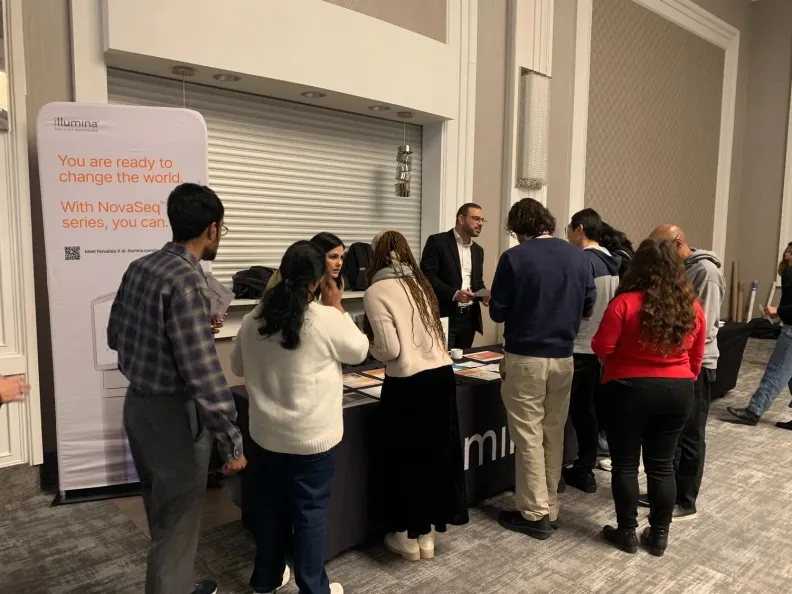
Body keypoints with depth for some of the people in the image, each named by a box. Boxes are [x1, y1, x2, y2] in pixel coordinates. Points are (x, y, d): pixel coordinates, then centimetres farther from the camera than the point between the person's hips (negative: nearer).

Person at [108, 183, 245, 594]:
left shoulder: (139, 268, 2)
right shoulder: (187, 282, -24)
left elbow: (115, 336, 13)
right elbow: (203, 374, -27)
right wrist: (231, 441, -20)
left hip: (138, 404, 9)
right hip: (172, 413, -9)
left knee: (161, 513, 25)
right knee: (177, 525, 8)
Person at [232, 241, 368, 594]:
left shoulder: (254, 319, -3)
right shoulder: (326, 319, -19)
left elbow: (238, 368, 11)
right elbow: (359, 351, -1)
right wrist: (336, 305, 1)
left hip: (266, 433, 5)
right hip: (312, 436, -5)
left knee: (269, 506, 20)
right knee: (311, 512, 9)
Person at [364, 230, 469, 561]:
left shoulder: (376, 291, -6)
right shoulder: (420, 283, 13)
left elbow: (389, 350, -12)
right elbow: (434, 334, 13)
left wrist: (371, 348, 7)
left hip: (408, 384, -6)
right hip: (442, 375, 6)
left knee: (405, 458, 11)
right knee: (435, 455, 16)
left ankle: (409, 538, 26)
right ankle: (427, 534, 31)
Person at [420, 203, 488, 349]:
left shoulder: (478, 250, 16)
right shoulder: (437, 242, -5)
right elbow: (427, 275, -12)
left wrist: (484, 295, -2)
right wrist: (454, 294, -21)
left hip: (470, 317, 6)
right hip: (444, 316, -6)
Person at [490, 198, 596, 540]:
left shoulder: (514, 258, -11)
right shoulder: (578, 257, 3)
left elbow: (498, 312, -7)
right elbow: (588, 308, 9)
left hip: (525, 358, -5)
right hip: (563, 358, 5)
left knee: (529, 438, 5)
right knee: (554, 435, 15)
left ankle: (535, 515, 13)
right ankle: (550, 509, 27)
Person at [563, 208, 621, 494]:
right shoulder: (614, 263, 9)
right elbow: (606, 306, 14)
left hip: (578, 349, -8)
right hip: (601, 347, 8)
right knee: (586, 409, 15)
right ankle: (584, 471, 23)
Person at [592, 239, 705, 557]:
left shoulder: (625, 303, -16)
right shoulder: (692, 307, 0)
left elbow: (602, 348, -13)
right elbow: (696, 359, 9)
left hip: (629, 391, -4)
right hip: (677, 393, 5)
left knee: (625, 464, 9)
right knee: (662, 465, 14)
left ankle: (627, 533, 19)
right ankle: (659, 536, 24)